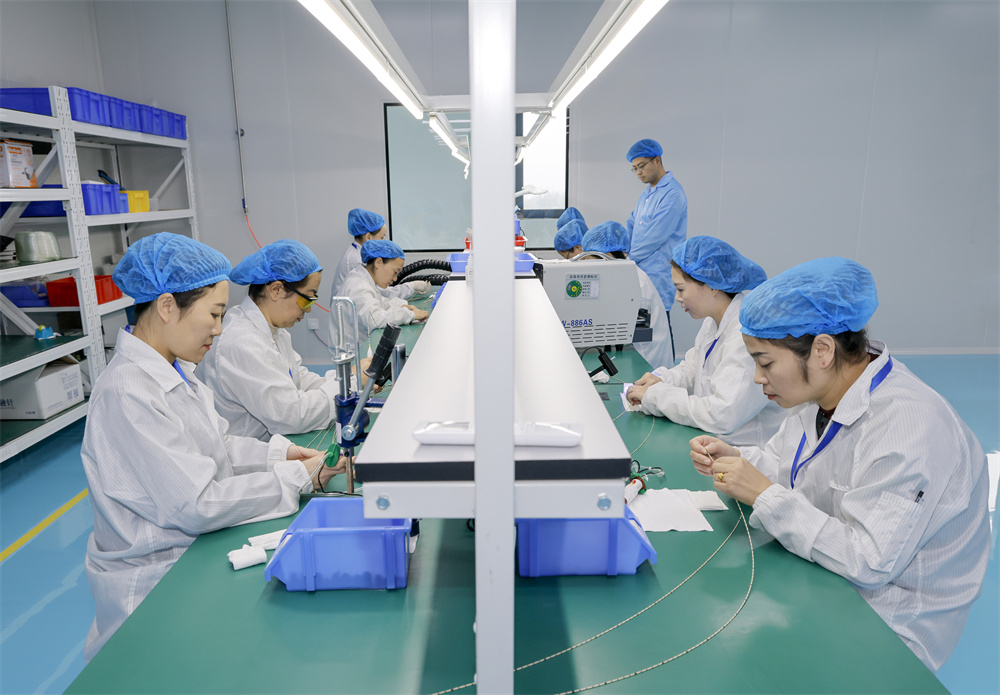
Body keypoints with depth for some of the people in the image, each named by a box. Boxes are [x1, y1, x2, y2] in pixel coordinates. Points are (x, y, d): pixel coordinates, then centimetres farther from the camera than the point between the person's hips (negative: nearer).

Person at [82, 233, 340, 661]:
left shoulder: (172, 368, 4)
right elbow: (197, 506, -27)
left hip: (193, 548, 9)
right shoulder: (128, 393, -27)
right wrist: (298, 477, -20)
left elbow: (211, 449, 13)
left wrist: (276, 453, -2)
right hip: (155, 583, -8)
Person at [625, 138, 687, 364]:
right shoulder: (647, 193, 18)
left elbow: (655, 237, -20)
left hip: (658, 273, -9)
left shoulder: (672, 194, -15)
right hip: (640, 271, 9)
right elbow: (631, 224, 20)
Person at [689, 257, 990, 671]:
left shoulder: (905, 428, -30)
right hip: (822, 584, 8)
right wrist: (734, 460, -8)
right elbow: (787, 464, 12)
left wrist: (764, 494, -29)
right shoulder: (826, 392, -2)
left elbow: (869, 562, -31)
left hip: (885, 625, -7)